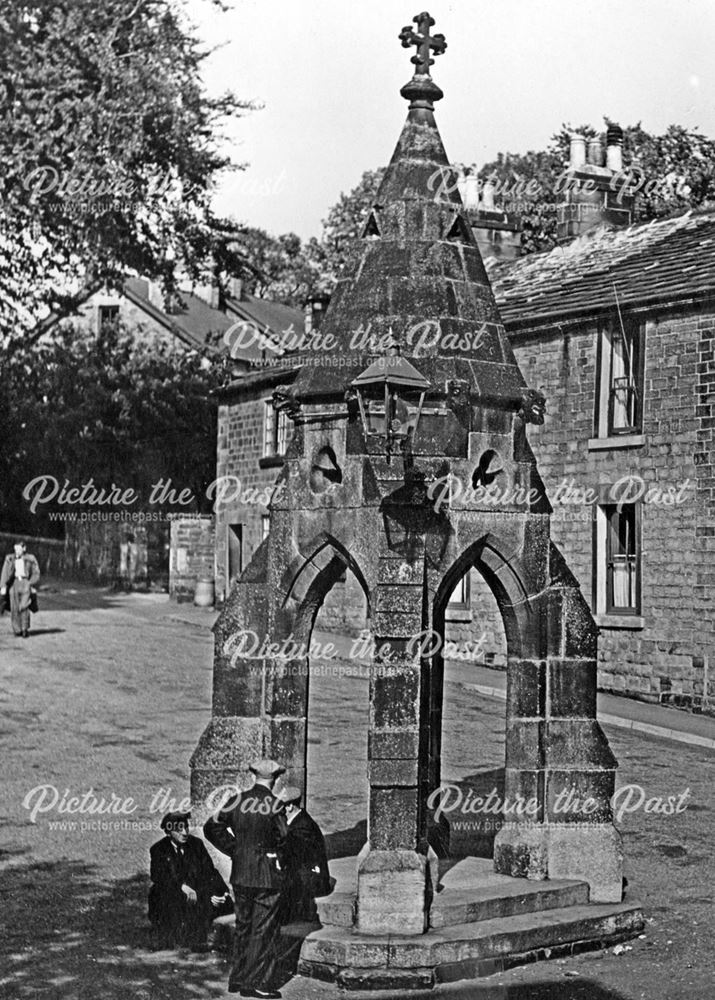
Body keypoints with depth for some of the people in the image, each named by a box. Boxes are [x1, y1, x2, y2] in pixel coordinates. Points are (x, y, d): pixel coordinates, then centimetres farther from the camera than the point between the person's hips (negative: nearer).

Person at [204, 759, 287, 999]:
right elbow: (283, 837, -15)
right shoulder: (274, 805, -13)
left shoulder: (237, 801, 2)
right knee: (264, 929, 2)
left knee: (243, 926, 17)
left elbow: (212, 828, 4)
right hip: (267, 875, -5)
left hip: (240, 873, 5)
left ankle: (237, 979, 22)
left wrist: (234, 849, 7)